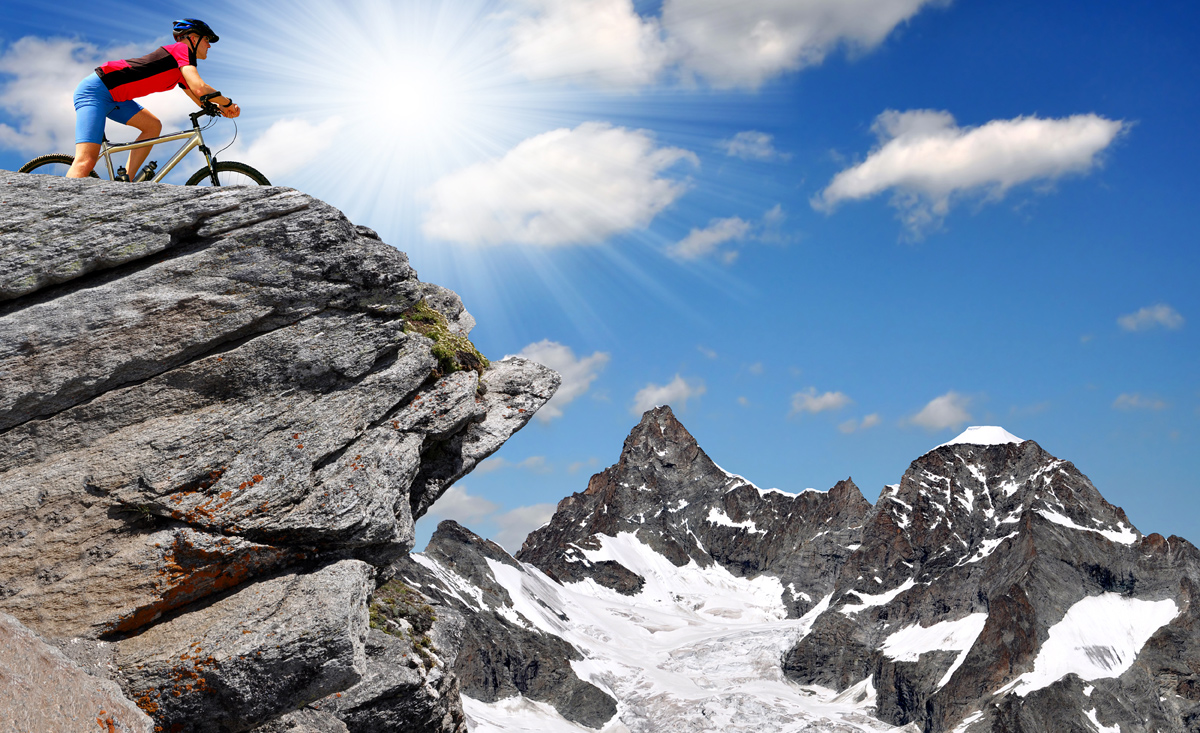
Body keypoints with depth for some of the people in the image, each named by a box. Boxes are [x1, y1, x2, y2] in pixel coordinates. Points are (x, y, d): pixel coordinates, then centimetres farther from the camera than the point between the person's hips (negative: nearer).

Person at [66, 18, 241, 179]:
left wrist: (222, 109, 6)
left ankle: (126, 181, 2)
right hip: (96, 91, -10)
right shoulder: (182, 49, -9)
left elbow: (201, 99, 24)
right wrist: (228, 102, -9)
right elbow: (200, 88, -22)